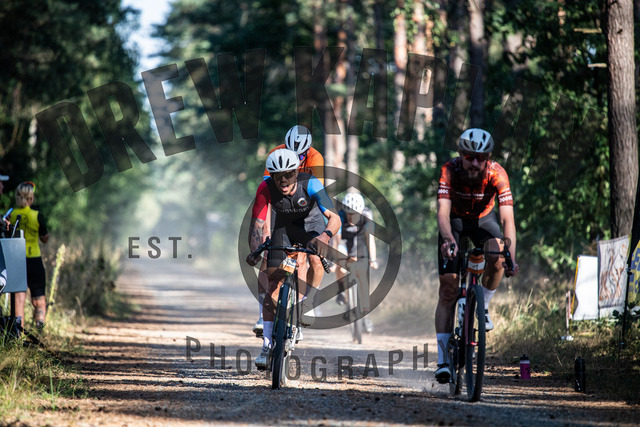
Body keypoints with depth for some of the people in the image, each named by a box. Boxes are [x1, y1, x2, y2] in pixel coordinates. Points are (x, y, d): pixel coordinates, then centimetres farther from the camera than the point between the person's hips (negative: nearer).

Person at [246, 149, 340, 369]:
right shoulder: (266, 188, -28)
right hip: (284, 228, 2)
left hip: (311, 225, -2)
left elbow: (334, 218, -39)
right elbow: (257, 223, -29)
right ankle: (267, 344, -2)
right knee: (273, 283, -7)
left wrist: (325, 236, -60)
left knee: (316, 258, -36)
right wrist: (255, 251, -47)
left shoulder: (310, 184, -32)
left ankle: (307, 302, -11)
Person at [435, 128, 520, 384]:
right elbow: (443, 213, -39)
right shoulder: (450, 171, -30)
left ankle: (483, 305, -3)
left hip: (483, 219, 1)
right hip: (454, 221, 0)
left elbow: (507, 219, -37)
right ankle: (443, 359, -8)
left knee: (497, 259, -32)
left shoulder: (497, 174, -30)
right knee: (448, 287, -11)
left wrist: (511, 257, -50)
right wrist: (449, 240, -59)